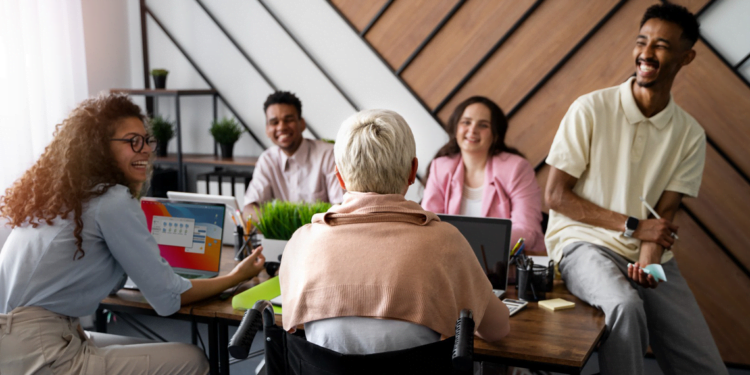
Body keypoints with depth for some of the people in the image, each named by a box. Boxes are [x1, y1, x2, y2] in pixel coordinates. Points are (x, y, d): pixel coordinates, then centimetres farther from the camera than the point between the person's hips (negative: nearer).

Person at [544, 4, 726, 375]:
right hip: (585, 242, -3)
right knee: (626, 306, -35)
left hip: (650, 256, 4)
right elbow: (556, 195, -7)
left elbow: (663, 216, -1)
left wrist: (648, 263, -22)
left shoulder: (690, 134, 4)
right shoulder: (591, 109, -6)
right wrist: (633, 226, -11)